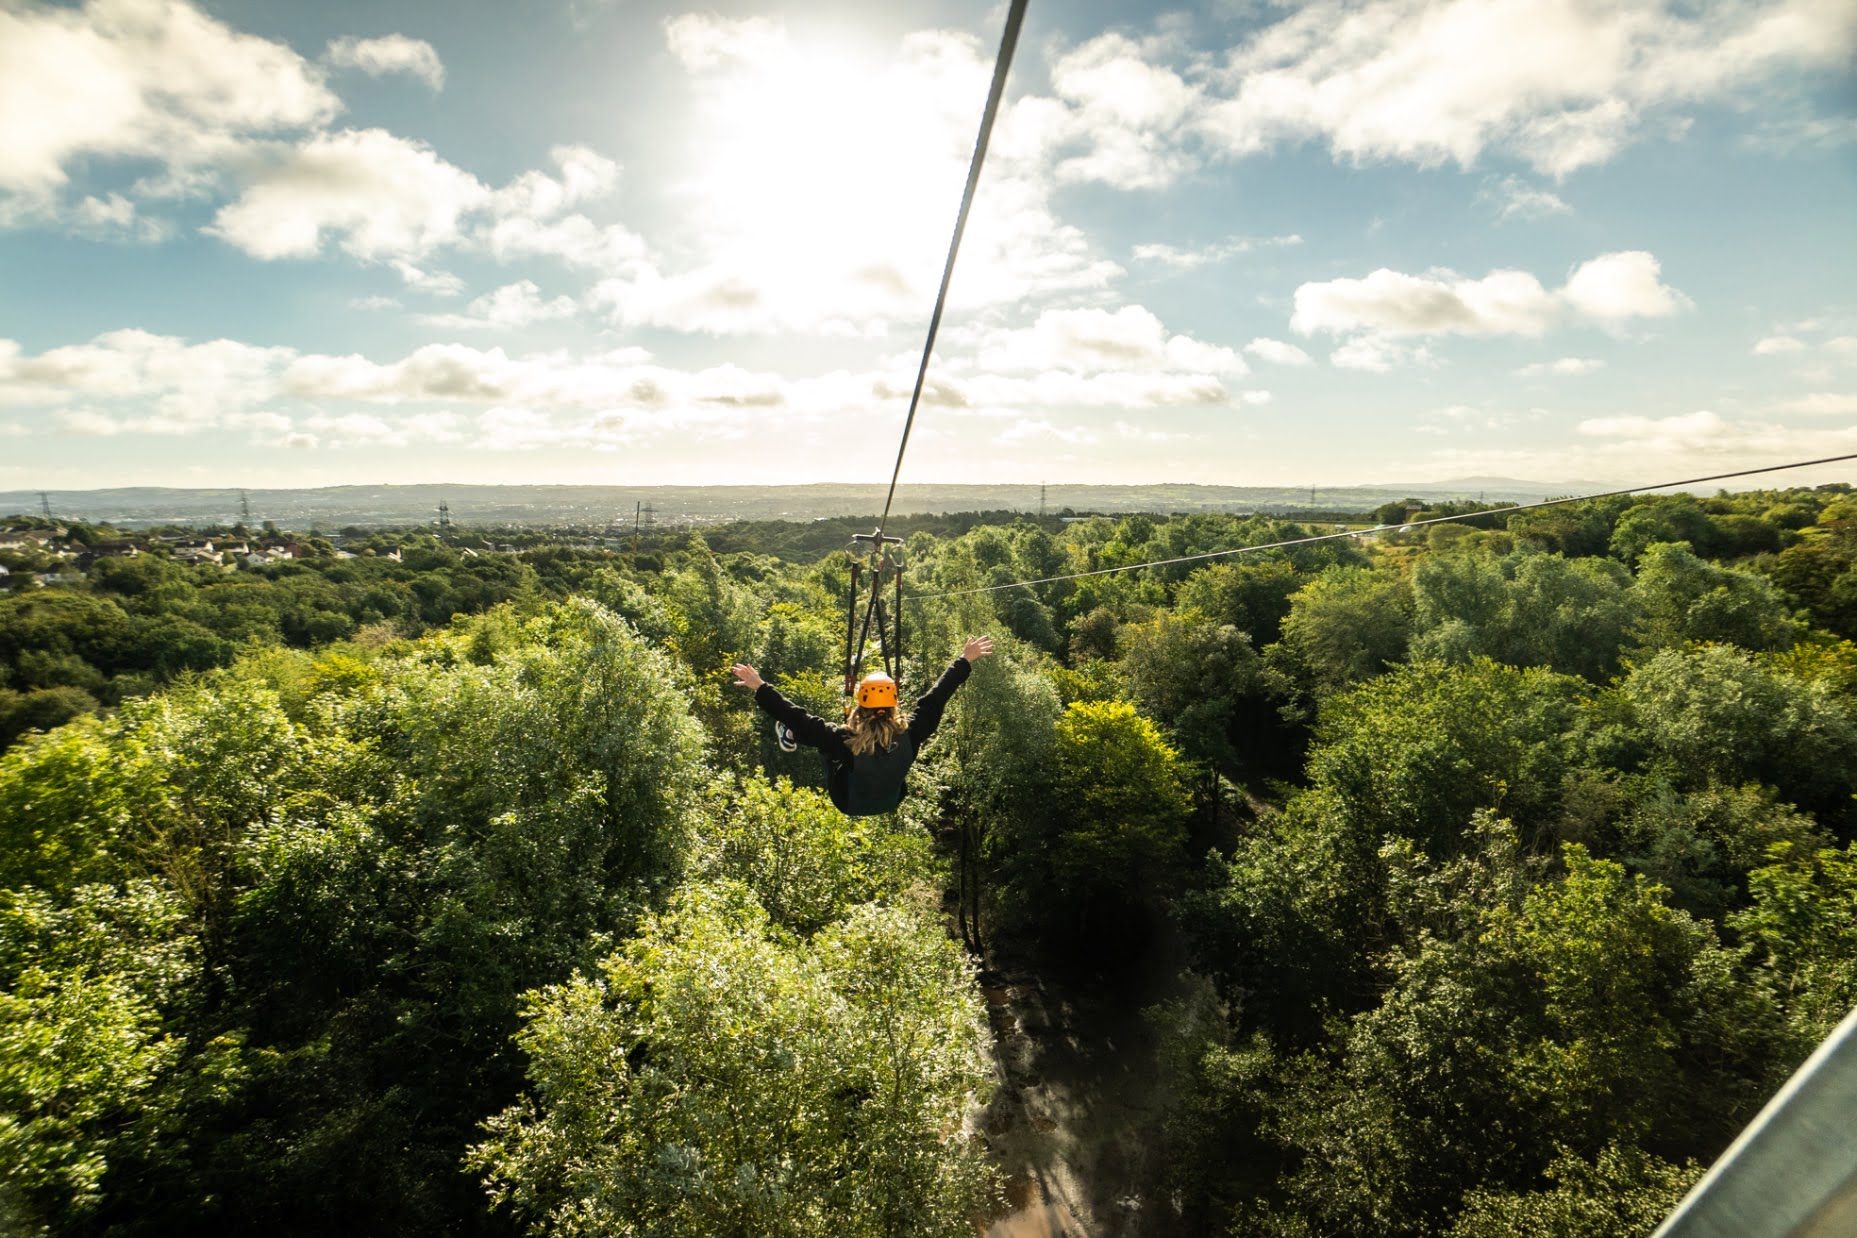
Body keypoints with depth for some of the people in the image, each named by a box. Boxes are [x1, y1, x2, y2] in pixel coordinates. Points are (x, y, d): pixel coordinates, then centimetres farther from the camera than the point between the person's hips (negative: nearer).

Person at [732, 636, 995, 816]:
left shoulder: (845, 741, -37)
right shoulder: (908, 735, -31)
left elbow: (796, 717, -33)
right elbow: (935, 699, -21)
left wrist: (760, 688, -26)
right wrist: (965, 660, -11)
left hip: (848, 804, -2)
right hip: (892, 803, 2)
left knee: (828, 747, 16)